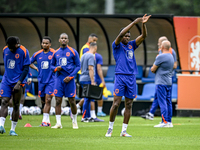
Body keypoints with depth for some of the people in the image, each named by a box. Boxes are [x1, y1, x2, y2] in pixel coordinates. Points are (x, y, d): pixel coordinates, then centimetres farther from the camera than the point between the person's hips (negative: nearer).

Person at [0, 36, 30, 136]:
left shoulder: (23, 52, -8)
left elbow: (26, 69, -8)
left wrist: (19, 82, -15)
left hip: (17, 82, -3)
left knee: (16, 105, 2)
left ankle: (13, 129, 7)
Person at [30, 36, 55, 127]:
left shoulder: (54, 53, -5)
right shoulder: (37, 54, 7)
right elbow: (30, 63, 21)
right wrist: (36, 68, 8)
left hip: (51, 80, -5)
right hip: (41, 81, 5)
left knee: (48, 99, -15)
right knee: (43, 101, 8)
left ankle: (45, 121, -17)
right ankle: (47, 121, 19)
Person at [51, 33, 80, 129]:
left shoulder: (72, 52, 0)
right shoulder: (56, 53, 10)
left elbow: (78, 66, 1)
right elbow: (51, 65, 20)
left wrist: (70, 77, -10)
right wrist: (56, 68, -5)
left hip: (69, 79, -3)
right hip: (59, 79, 3)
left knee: (72, 101, 1)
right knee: (58, 101, -5)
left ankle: (74, 121, 19)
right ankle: (58, 123, -4)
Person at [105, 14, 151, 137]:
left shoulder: (131, 45, 15)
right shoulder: (117, 46, 3)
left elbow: (143, 36, 7)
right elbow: (121, 34, -15)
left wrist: (143, 24, -10)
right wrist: (134, 23, -18)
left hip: (131, 78, 5)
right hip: (120, 76, -5)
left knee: (129, 105, 3)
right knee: (116, 103, -8)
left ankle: (124, 131, 7)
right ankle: (110, 128, 4)